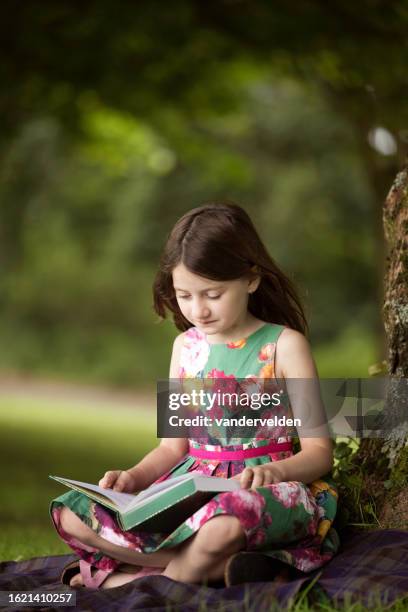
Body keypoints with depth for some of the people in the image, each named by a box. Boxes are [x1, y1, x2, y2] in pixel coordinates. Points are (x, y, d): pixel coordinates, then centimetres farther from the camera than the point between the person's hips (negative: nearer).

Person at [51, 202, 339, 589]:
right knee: (71, 514, -14)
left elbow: (318, 451, -6)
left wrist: (274, 472, -27)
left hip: (265, 489, -6)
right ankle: (218, 565, -21)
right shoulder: (186, 346, 13)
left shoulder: (283, 345, -3)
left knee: (222, 526, -43)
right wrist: (134, 477, -4)